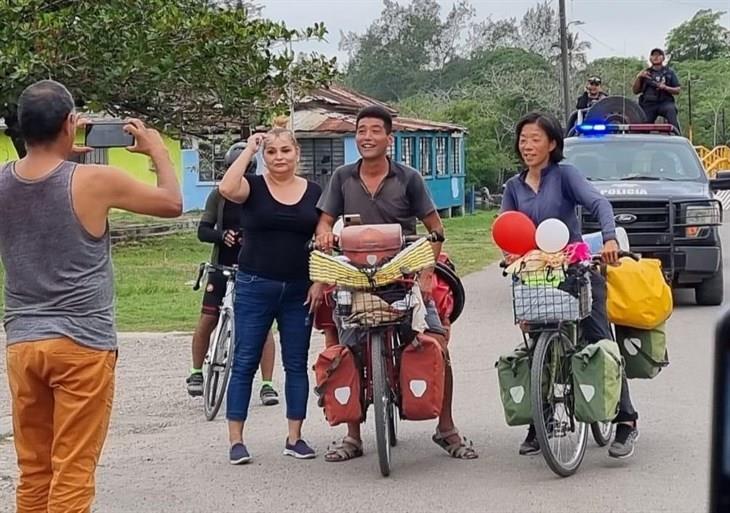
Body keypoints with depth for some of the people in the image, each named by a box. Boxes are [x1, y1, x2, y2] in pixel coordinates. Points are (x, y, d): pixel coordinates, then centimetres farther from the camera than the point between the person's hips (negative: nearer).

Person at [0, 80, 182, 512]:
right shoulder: (96, 181, -12)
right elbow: (172, 203, 3)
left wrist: (61, 149, 21)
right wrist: (158, 150, 18)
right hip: (82, 344, -5)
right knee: (72, 475, -1)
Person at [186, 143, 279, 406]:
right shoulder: (219, 195, 3)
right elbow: (202, 230, -1)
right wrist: (222, 235, -22)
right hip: (223, 265, 1)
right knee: (207, 320, 0)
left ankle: (267, 384, 1)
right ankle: (196, 372, 22)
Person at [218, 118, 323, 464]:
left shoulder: (314, 193, 7)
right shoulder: (253, 187, -1)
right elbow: (226, 189, -24)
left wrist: (320, 282, -2)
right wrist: (249, 150, -14)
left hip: (299, 291, 3)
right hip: (254, 288, -3)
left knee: (297, 364, 7)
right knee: (244, 362, -1)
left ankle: (294, 438, 15)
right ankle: (236, 440, 3)